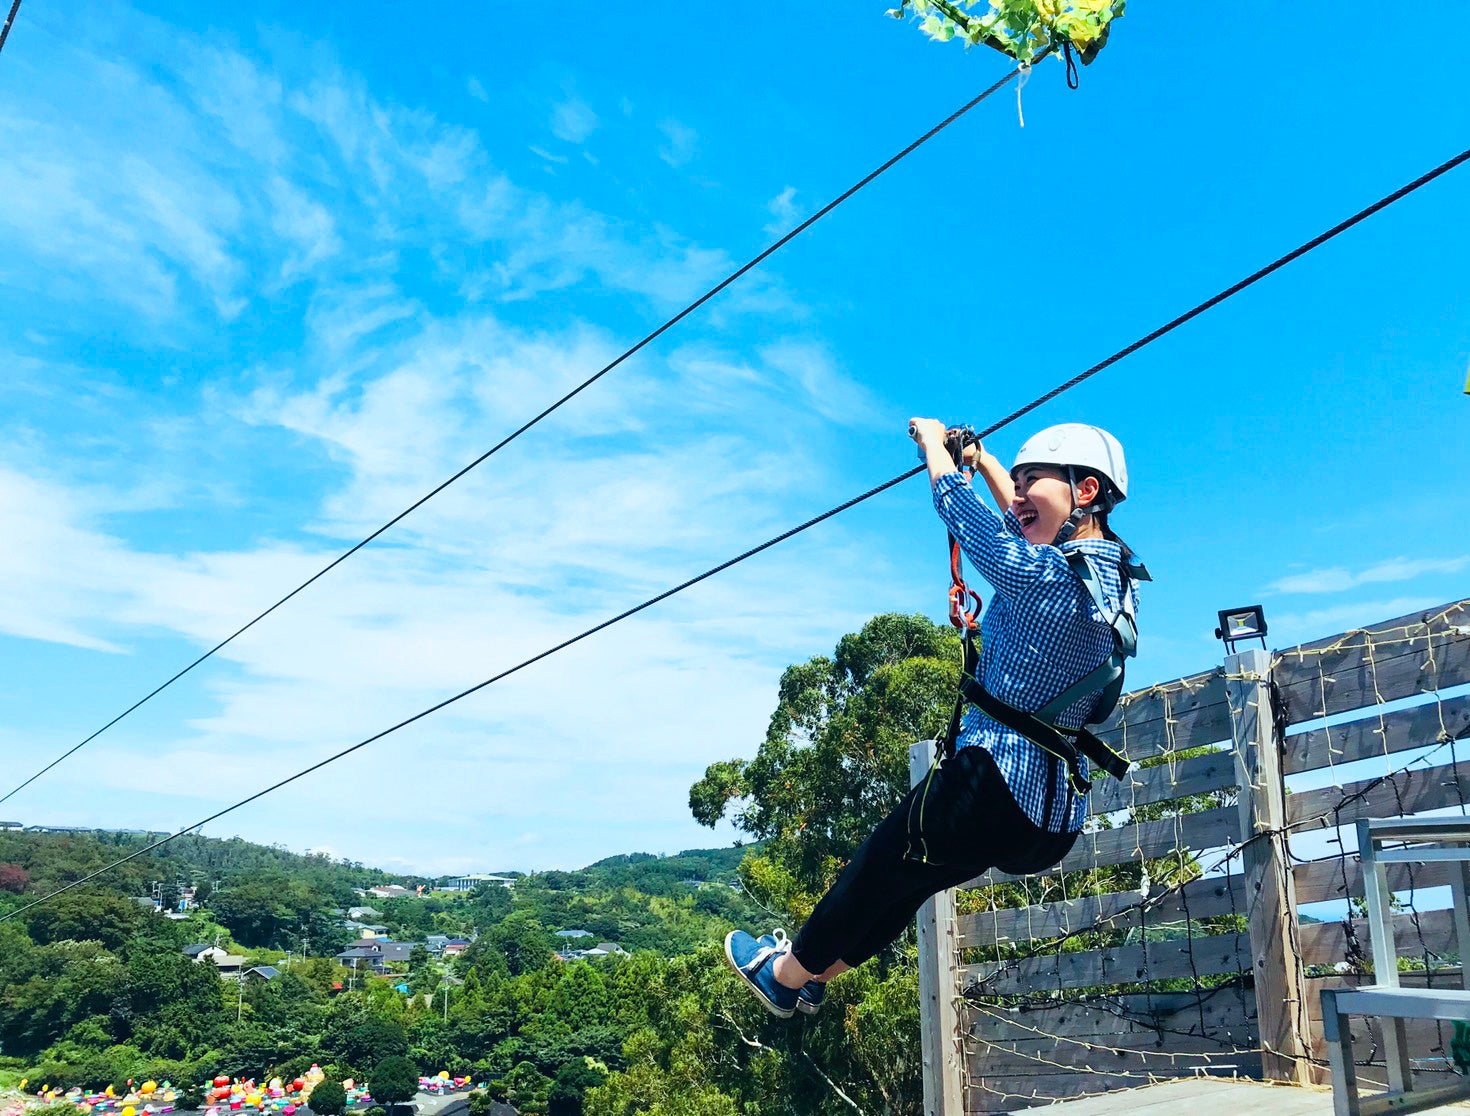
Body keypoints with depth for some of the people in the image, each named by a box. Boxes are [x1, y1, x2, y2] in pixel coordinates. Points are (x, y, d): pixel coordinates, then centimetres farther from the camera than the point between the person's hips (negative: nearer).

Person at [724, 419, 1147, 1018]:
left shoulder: (1044, 575, -22)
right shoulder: (1114, 572, 4)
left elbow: (957, 506, -9)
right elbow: (1023, 522, 22)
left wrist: (934, 440, 9)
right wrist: (979, 457, 30)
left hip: (998, 783, -8)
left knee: (876, 870, 16)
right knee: (910, 879, 26)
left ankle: (786, 973, 38)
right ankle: (815, 974, 46)